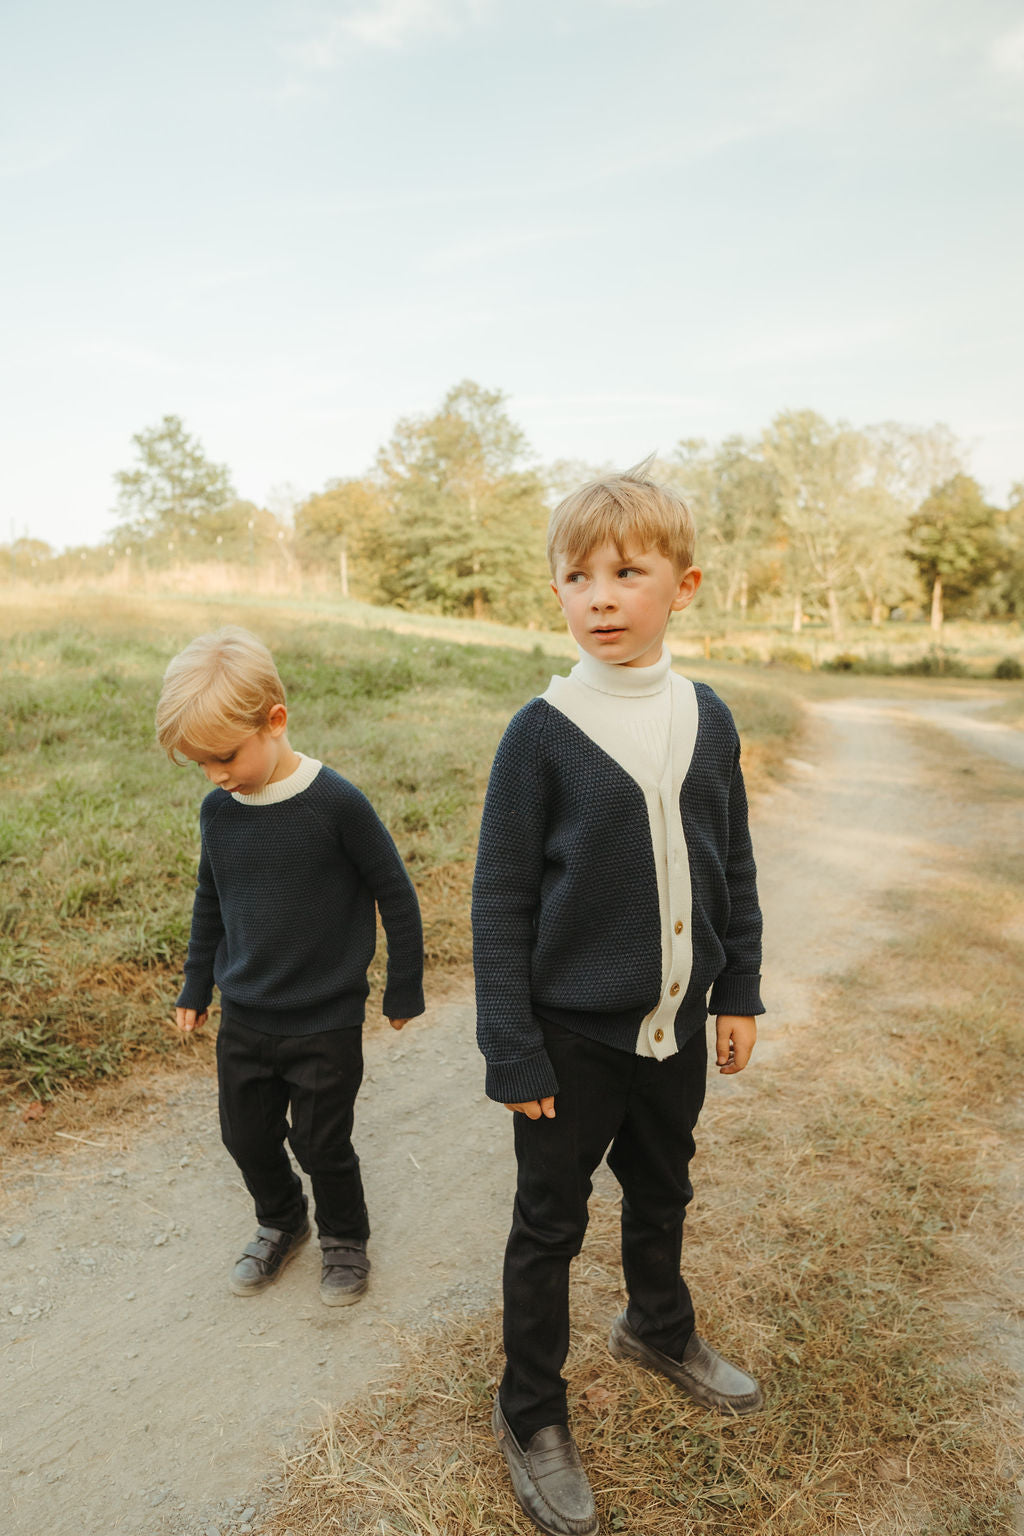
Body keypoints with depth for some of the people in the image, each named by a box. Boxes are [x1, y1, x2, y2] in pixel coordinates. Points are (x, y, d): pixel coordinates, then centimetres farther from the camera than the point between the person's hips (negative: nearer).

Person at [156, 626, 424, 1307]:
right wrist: (195, 987, 18)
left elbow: (395, 895, -11)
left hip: (326, 1024, -5)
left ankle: (344, 1237, 39)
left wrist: (404, 990, -4)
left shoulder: (336, 803, -20)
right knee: (247, 1135, 16)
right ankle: (281, 1223, 46)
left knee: (322, 1143, 9)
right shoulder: (217, 811, -4)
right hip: (243, 1021, 5)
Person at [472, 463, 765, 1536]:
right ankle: (530, 1414, 37)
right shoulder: (542, 733, -17)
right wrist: (512, 1050, -12)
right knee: (550, 1223, 13)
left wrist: (738, 992, 9)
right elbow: (501, 903, -13)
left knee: (662, 1187, 26)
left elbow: (733, 868, 6)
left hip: (674, 1019, 5)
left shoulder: (707, 718, -4)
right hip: (573, 1032, -4)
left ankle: (658, 1327, 54)